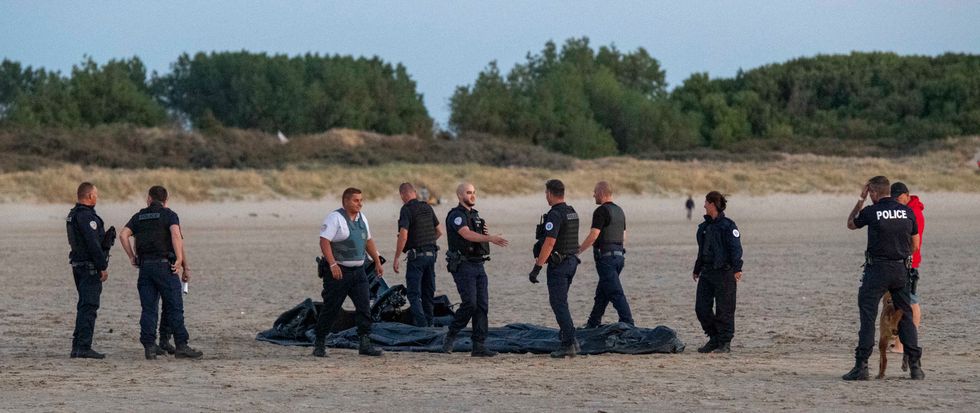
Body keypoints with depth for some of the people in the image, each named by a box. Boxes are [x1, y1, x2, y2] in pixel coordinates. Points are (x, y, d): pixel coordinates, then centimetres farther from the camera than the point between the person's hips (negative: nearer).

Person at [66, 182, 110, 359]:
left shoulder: (72, 215, 15)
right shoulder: (86, 216, -17)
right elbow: (93, 244, -22)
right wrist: (103, 267, -17)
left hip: (78, 264, 10)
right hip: (90, 266, -10)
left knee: (84, 306, 16)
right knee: (89, 306, -9)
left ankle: (77, 346, 18)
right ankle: (84, 347, -12)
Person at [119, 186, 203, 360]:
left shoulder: (139, 216, 13)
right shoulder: (169, 215, 1)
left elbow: (123, 235, 2)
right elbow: (176, 234, -17)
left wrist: (132, 257, 7)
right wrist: (179, 259, -17)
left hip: (145, 267, 4)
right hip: (165, 265, -4)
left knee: (148, 308, 6)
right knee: (174, 307, -2)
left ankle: (149, 346, 1)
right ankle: (181, 346, -6)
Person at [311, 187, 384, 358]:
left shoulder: (362, 218, 13)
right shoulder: (335, 218, -12)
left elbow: (368, 241, 24)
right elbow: (324, 241, -20)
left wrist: (377, 262, 20)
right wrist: (332, 264, -28)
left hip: (358, 270, 7)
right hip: (338, 271, -7)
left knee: (364, 307, -4)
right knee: (331, 310, -1)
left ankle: (365, 344, -3)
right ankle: (319, 344, 11)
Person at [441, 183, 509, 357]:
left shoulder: (475, 215, 18)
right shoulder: (456, 215, -9)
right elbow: (467, 235, -26)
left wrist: (487, 232, 3)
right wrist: (490, 238, -37)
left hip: (478, 264, 8)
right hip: (463, 265, -8)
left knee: (482, 305, 1)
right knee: (469, 303, -16)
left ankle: (479, 346, 0)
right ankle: (450, 337, 2)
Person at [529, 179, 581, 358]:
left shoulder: (555, 214, -18)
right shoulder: (572, 213, 11)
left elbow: (549, 243, -24)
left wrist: (536, 268, -23)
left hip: (558, 263, -9)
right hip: (572, 260, 9)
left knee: (559, 303, -5)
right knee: (560, 301, 18)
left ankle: (568, 344, -9)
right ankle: (569, 337, 16)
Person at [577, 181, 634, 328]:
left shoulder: (601, 211, -12)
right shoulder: (619, 211, 16)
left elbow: (593, 236, -19)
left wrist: (578, 251, -12)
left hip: (605, 256, -9)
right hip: (619, 255, 9)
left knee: (615, 293, -10)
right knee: (601, 293, 15)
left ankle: (628, 324, -16)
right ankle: (593, 324, 20)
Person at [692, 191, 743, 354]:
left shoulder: (728, 225, -8)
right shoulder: (705, 227, 15)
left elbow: (736, 248, -13)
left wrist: (737, 269, -21)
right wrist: (697, 269, 28)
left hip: (724, 272, -8)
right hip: (707, 272, 8)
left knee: (724, 309, -2)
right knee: (701, 307, 4)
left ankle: (725, 343, 6)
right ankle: (714, 339, 17)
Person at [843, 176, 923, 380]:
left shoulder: (871, 212, -8)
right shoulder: (907, 212, 4)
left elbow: (850, 224, 13)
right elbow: (915, 245, 10)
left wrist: (860, 200, 17)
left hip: (876, 271, -4)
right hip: (901, 270, 4)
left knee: (868, 317, -1)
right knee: (905, 316, 10)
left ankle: (861, 366, -6)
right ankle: (915, 366, 7)